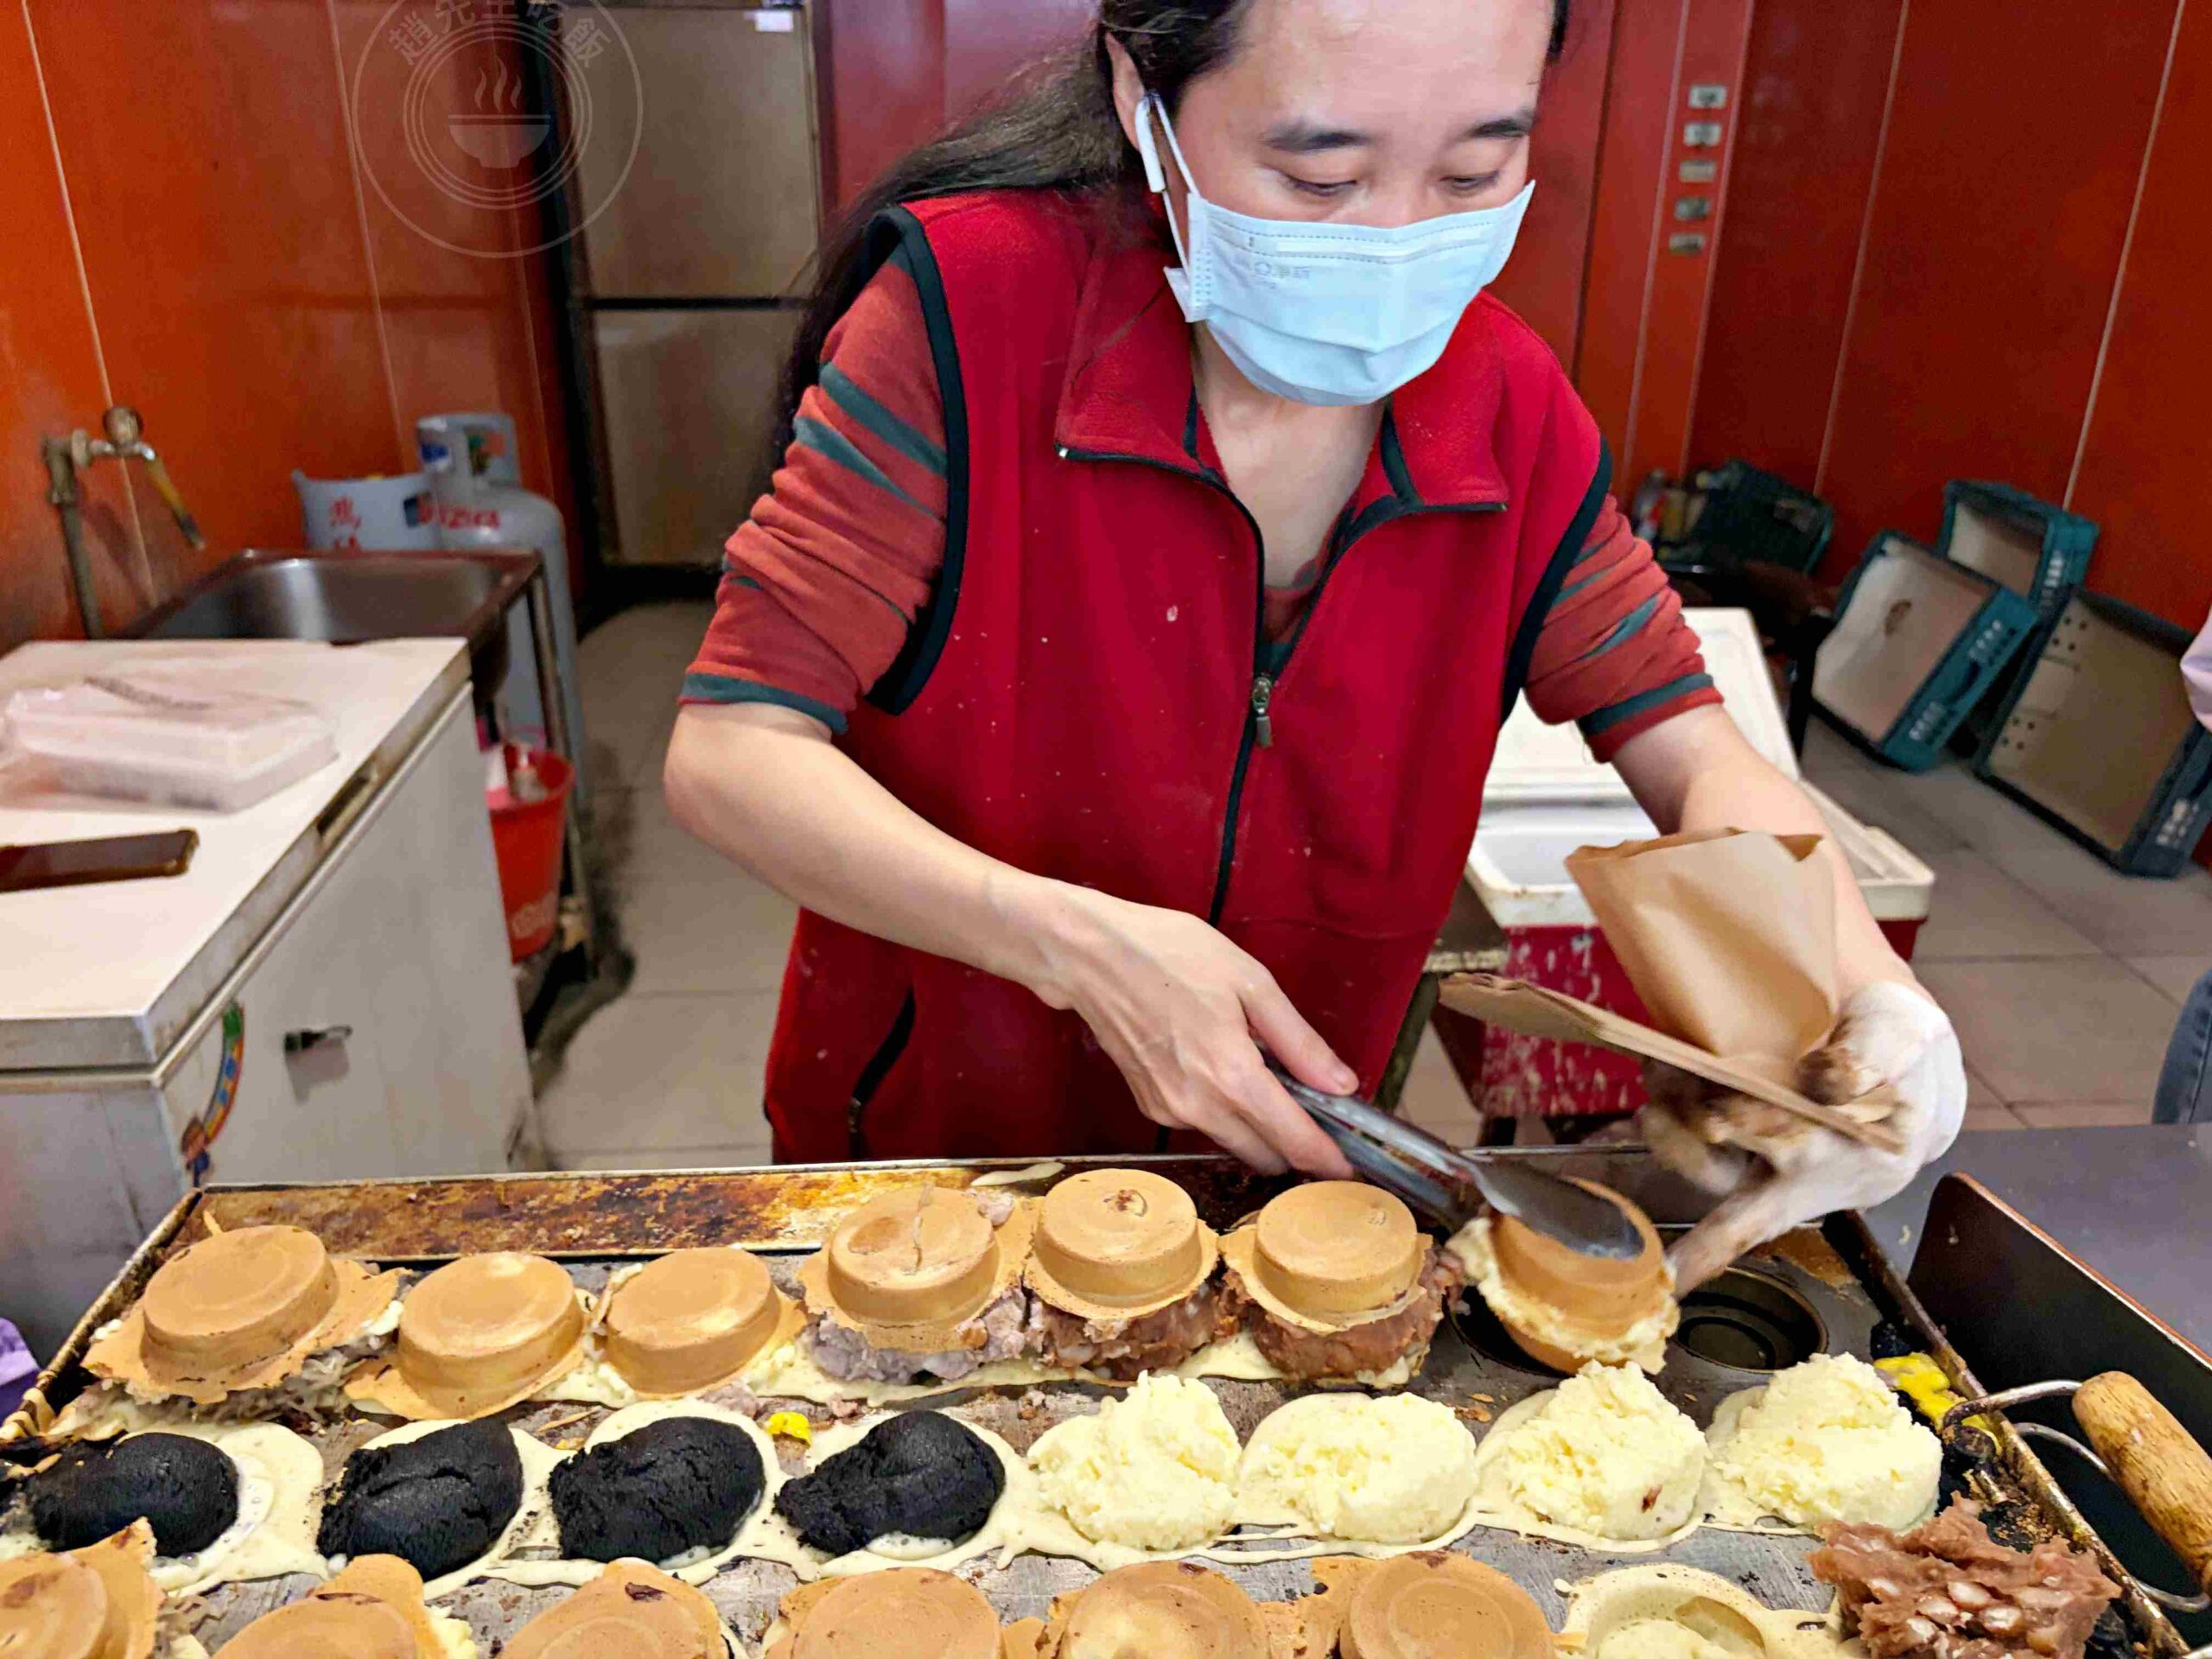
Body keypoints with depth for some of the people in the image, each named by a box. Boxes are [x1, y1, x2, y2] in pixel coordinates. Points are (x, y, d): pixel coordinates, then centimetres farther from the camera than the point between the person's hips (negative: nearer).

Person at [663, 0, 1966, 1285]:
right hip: (916, 1131, -2)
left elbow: (1693, 751, -7)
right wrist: (1076, 944, -38)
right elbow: (728, 753, -26)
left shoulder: (1510, 405, -13)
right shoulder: (972, 306, -26)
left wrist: (1848, 974, -27)